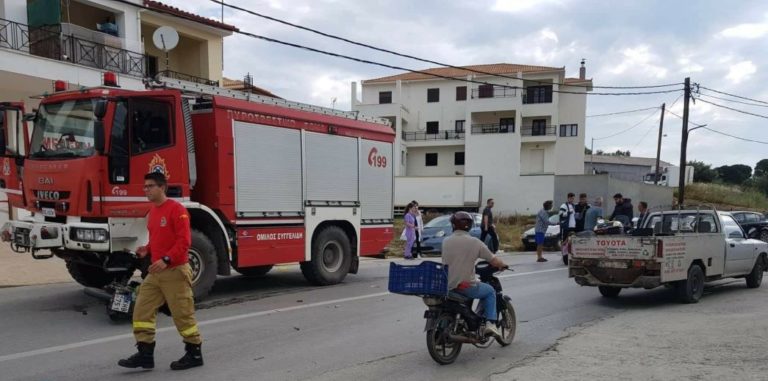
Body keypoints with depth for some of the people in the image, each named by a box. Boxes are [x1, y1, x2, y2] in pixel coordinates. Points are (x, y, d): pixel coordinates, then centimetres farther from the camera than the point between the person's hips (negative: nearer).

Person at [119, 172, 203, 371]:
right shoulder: (152, 212, 14)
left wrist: (166, 260, -27)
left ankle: (194, 354, 13)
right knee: (142, 310, 4)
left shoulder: (176, 209, -13)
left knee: (183, 314, -1)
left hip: (175, 271, -9)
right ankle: (145, 354, 12)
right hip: (155, 272, 9)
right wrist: (147, 250, 6)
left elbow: (184, 240, -20)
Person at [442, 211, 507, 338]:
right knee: (490, 291, 23)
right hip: (467, 286, -3)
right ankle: (490, 323, 10)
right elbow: (494, 261, -4)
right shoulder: (475, 242, -7)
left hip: (448, 286, 4)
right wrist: (502, 265, 19)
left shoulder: (446, 241, 1)